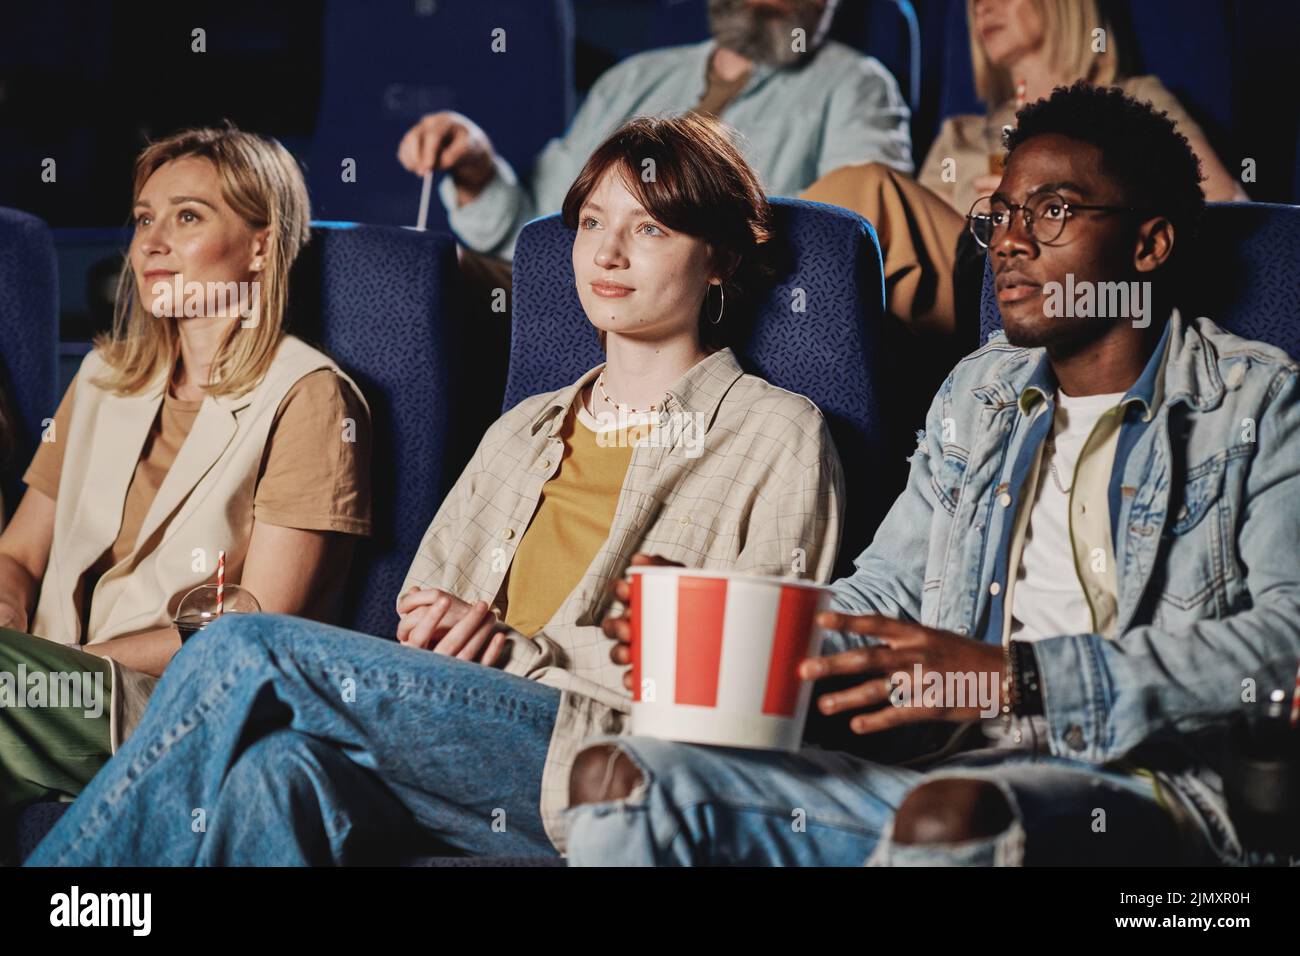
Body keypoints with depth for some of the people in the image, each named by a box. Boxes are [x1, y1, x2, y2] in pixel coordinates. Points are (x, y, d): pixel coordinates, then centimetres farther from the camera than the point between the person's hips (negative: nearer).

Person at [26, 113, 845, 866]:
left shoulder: (778, 436, 10)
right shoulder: (525, 431, 30)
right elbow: (423, 612, 24)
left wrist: (516, 647, -7)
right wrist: (434, 632, -3)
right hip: (465, 731, 5)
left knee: (248, 649, -22)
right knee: (282, 768, -33)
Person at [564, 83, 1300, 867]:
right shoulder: (979, 393, 23)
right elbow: (887, 593, 22)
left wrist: (1019, 678, -20)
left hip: (1147, 787, -5)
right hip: (948, 767, 6)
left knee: (951, 810, -40)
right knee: (621, 774, -14)